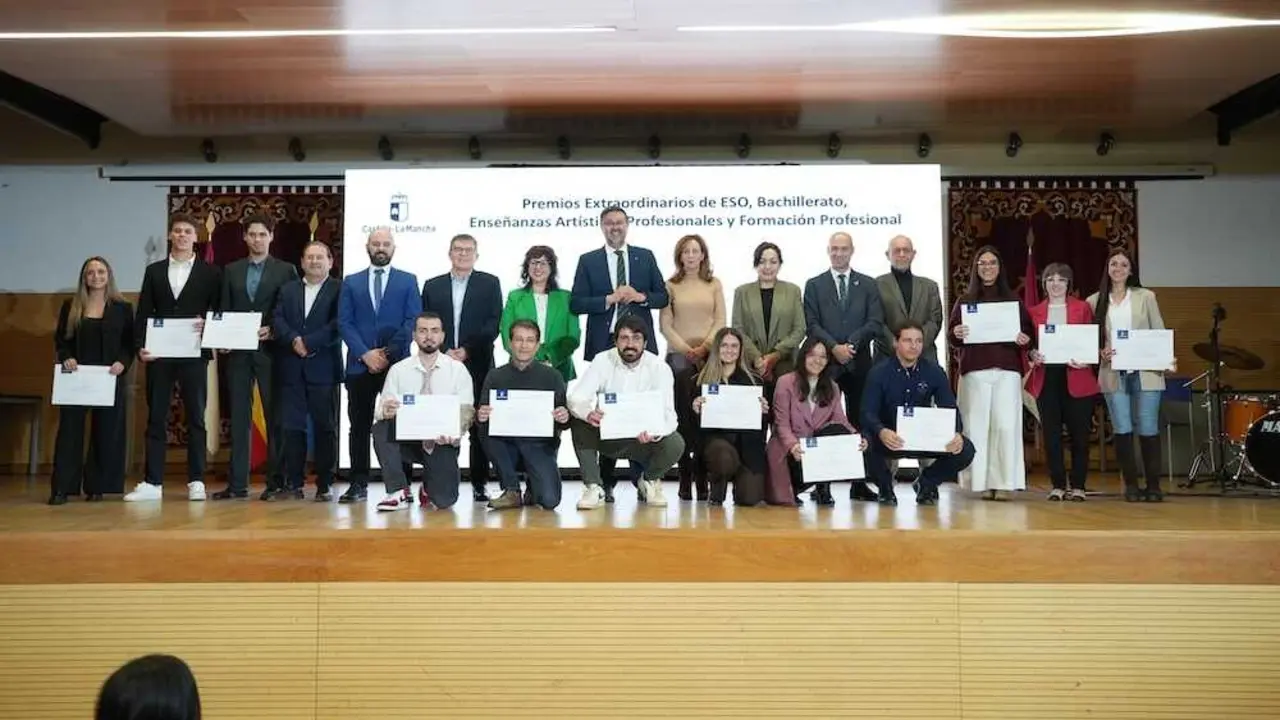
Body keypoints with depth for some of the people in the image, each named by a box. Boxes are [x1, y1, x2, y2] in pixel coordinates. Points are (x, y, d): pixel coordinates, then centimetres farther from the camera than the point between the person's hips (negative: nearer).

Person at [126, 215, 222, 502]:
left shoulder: (209, 273, 7)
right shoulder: (154, 271, 13)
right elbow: (143, 313, 8)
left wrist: (207, 325, -15)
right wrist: (141, 346, -3)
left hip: (193, 355, -2)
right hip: (159, 355, 2)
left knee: (196, 418, 1)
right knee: (156, 418, 4)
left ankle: (196, 481, 6)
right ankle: (152, 483, 8)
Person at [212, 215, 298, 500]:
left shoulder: (286, 270, 4)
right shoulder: (231, 271, 14)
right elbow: (224, 310, 12)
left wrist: (273, 331, -14)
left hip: (270, 350, -3)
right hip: (238, 351, 3)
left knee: (275, 417, 0)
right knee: (239, 417, 4)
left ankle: (276, 481, 5)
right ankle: (237, 483, 8)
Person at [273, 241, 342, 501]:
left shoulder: (339, 290, 2)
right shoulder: (287, 290, 16)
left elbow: (337, 325, -10)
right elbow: (278, 321, 5)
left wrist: (309, 343, -15)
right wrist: (294, 340, -13)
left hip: (323, 368, -4)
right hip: (292, 369, 4)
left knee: (325, 427, 1)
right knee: (291, 427, 5)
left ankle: (325, 485, 7)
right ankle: (293, 484, 11)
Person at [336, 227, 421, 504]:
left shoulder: (408, 281, 9)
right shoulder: (351, 282, 13)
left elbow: (413, 322, 0)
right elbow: (344, 323, 5)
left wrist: (388, 353, -9)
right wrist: (365, 354, -8)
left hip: (397, 364, -2)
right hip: (359, 365, 2)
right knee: (359, 427, 4)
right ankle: (359, 484, 10)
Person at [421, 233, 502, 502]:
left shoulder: (490, 283, 9)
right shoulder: (432, 285, 15)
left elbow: (494, 324, 0)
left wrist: (467, 350, -9)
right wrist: (443, 352, -5)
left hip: (478, 365, -1)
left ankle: (479, 483, 5)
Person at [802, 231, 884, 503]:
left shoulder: (868, 285, 12)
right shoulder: (814, 285, 9)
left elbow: (875, 323, 2)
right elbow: (812, 325, 0)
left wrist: (852, 345, -11)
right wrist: (834, 347, -13)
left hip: (859, 363, 2)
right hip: (826, 362, -1)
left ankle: (859, 484, 10)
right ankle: (822, 485, -1)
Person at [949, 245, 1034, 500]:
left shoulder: (1012, 299, 14)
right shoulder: (965, 300, 13)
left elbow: (1029, 331, 12)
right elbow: (952, 331, 8)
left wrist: (1025, 340, -10)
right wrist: (957, 334, -14)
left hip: (1007, 369, 0)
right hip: (974, 370, 0)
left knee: (1006, 425, -8)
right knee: (977, 426, -4)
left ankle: (1003, 482, -4)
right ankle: (981, 483, 0)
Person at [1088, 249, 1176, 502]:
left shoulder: (1145, 296, 7)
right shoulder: (1095, 301, 8)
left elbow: (1159, 332, 6)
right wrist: (1099, 354, -11)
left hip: (1146, 371, -1)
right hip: (1113, 373, 1)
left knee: (1148, 429, -1)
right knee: (1122, 430, 0)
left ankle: (1153, 485, 10)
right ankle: (1131, 485, 9)